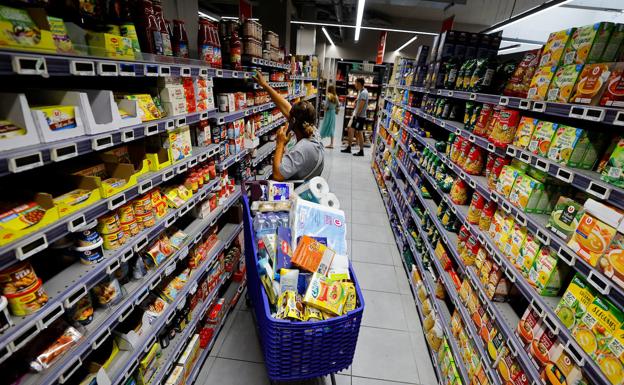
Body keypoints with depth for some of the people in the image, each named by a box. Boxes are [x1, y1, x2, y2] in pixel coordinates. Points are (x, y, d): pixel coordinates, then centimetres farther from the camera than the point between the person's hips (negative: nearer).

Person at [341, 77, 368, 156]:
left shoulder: (364, 92, -16)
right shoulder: (360, 91, 13)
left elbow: (361, 105, -20)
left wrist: (356, 115, -16)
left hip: (360, 116, -10)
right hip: (357, 116, 10)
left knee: (359, 133, -3)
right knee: (351, 130, 12)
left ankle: (361, 151, 6)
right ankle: (348, 148, 22)